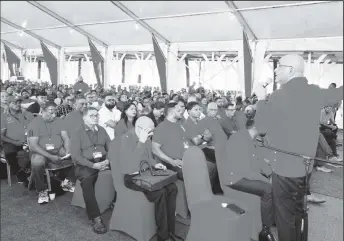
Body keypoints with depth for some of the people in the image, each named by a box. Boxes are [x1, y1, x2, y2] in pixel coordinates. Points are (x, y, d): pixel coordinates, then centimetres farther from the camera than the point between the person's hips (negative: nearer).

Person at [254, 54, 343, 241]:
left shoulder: (280, 95, -20)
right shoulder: (315, 93, 0)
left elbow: (260, 127, -13)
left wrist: (261, 100, -3)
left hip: (285, 166, -7)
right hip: (304, 165, 7)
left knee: (284, 215, 9)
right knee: (297, 210, 25)